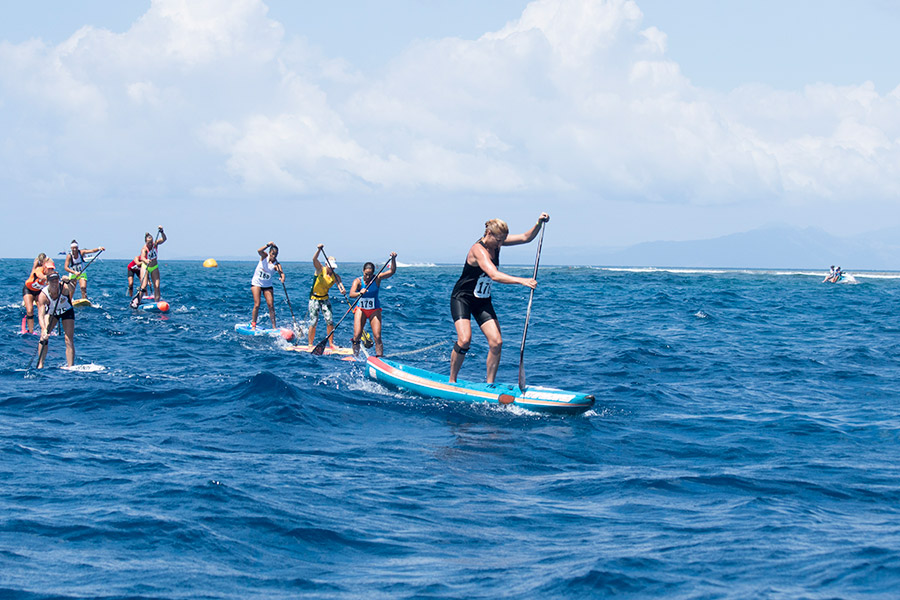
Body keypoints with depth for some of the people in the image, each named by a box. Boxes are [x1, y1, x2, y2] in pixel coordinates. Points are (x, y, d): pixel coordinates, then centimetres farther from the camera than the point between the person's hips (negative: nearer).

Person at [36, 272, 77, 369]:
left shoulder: (63, 287, -32)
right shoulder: (43, 295, -32)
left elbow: (72, 290, -55)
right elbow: (41, 315, -39)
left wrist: (68, 283, -76)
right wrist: (44, 330, -54)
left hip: (67, 311, -1)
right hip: (51, 313, 1)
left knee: (69, 340, -12)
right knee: (44, 336, -17)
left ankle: (70, 367, -13)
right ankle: (40, 365, -9)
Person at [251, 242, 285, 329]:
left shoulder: (277, 264, -10)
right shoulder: (264, 256, -8)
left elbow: (281, 273, -28)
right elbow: (259, 251, -29)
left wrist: (282, 278, -50)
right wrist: (268, 245, -40)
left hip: (267, 285, 1)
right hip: (256, 283, -1)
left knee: (271, 306, -6)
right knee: (257, 305, -11)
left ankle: (274, 327, -4)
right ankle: (253, 325, -3)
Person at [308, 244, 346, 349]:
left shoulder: (335, 276, -3)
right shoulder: (320, 270, -10)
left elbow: (340, 284, -17)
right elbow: (314, 259, -27)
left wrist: (343, 290, -41)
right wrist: (319, 249, -43)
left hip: (325, 299, 3)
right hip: (314, 298, -3)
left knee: (330, 321, -5)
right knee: (313, 322, -6)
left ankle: (331, 343, 5)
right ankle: (310, 344, 4)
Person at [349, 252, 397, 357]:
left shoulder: (377, 278, -8)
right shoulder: (358, 281, -12)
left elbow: (392, 271, -16)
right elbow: (351, 294, -28)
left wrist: (393, 259, -32)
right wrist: (360, 293, -49)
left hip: (374, 310, 0)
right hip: (361, 309, 0)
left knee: (377, 337, -9)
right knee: (357, 335, -9)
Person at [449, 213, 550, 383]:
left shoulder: (496, 242, -1)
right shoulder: (478, 250, -25)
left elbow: (525, 238, 0)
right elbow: (494, 275, -39)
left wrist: (539, 223, -19)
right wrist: (521, 281, -48)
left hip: (483, 302, 7)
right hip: (462, 299, -7)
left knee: (496, 342, -8)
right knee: (465, 339, -25)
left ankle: (489, 385, 1)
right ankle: (451, 381, -7)